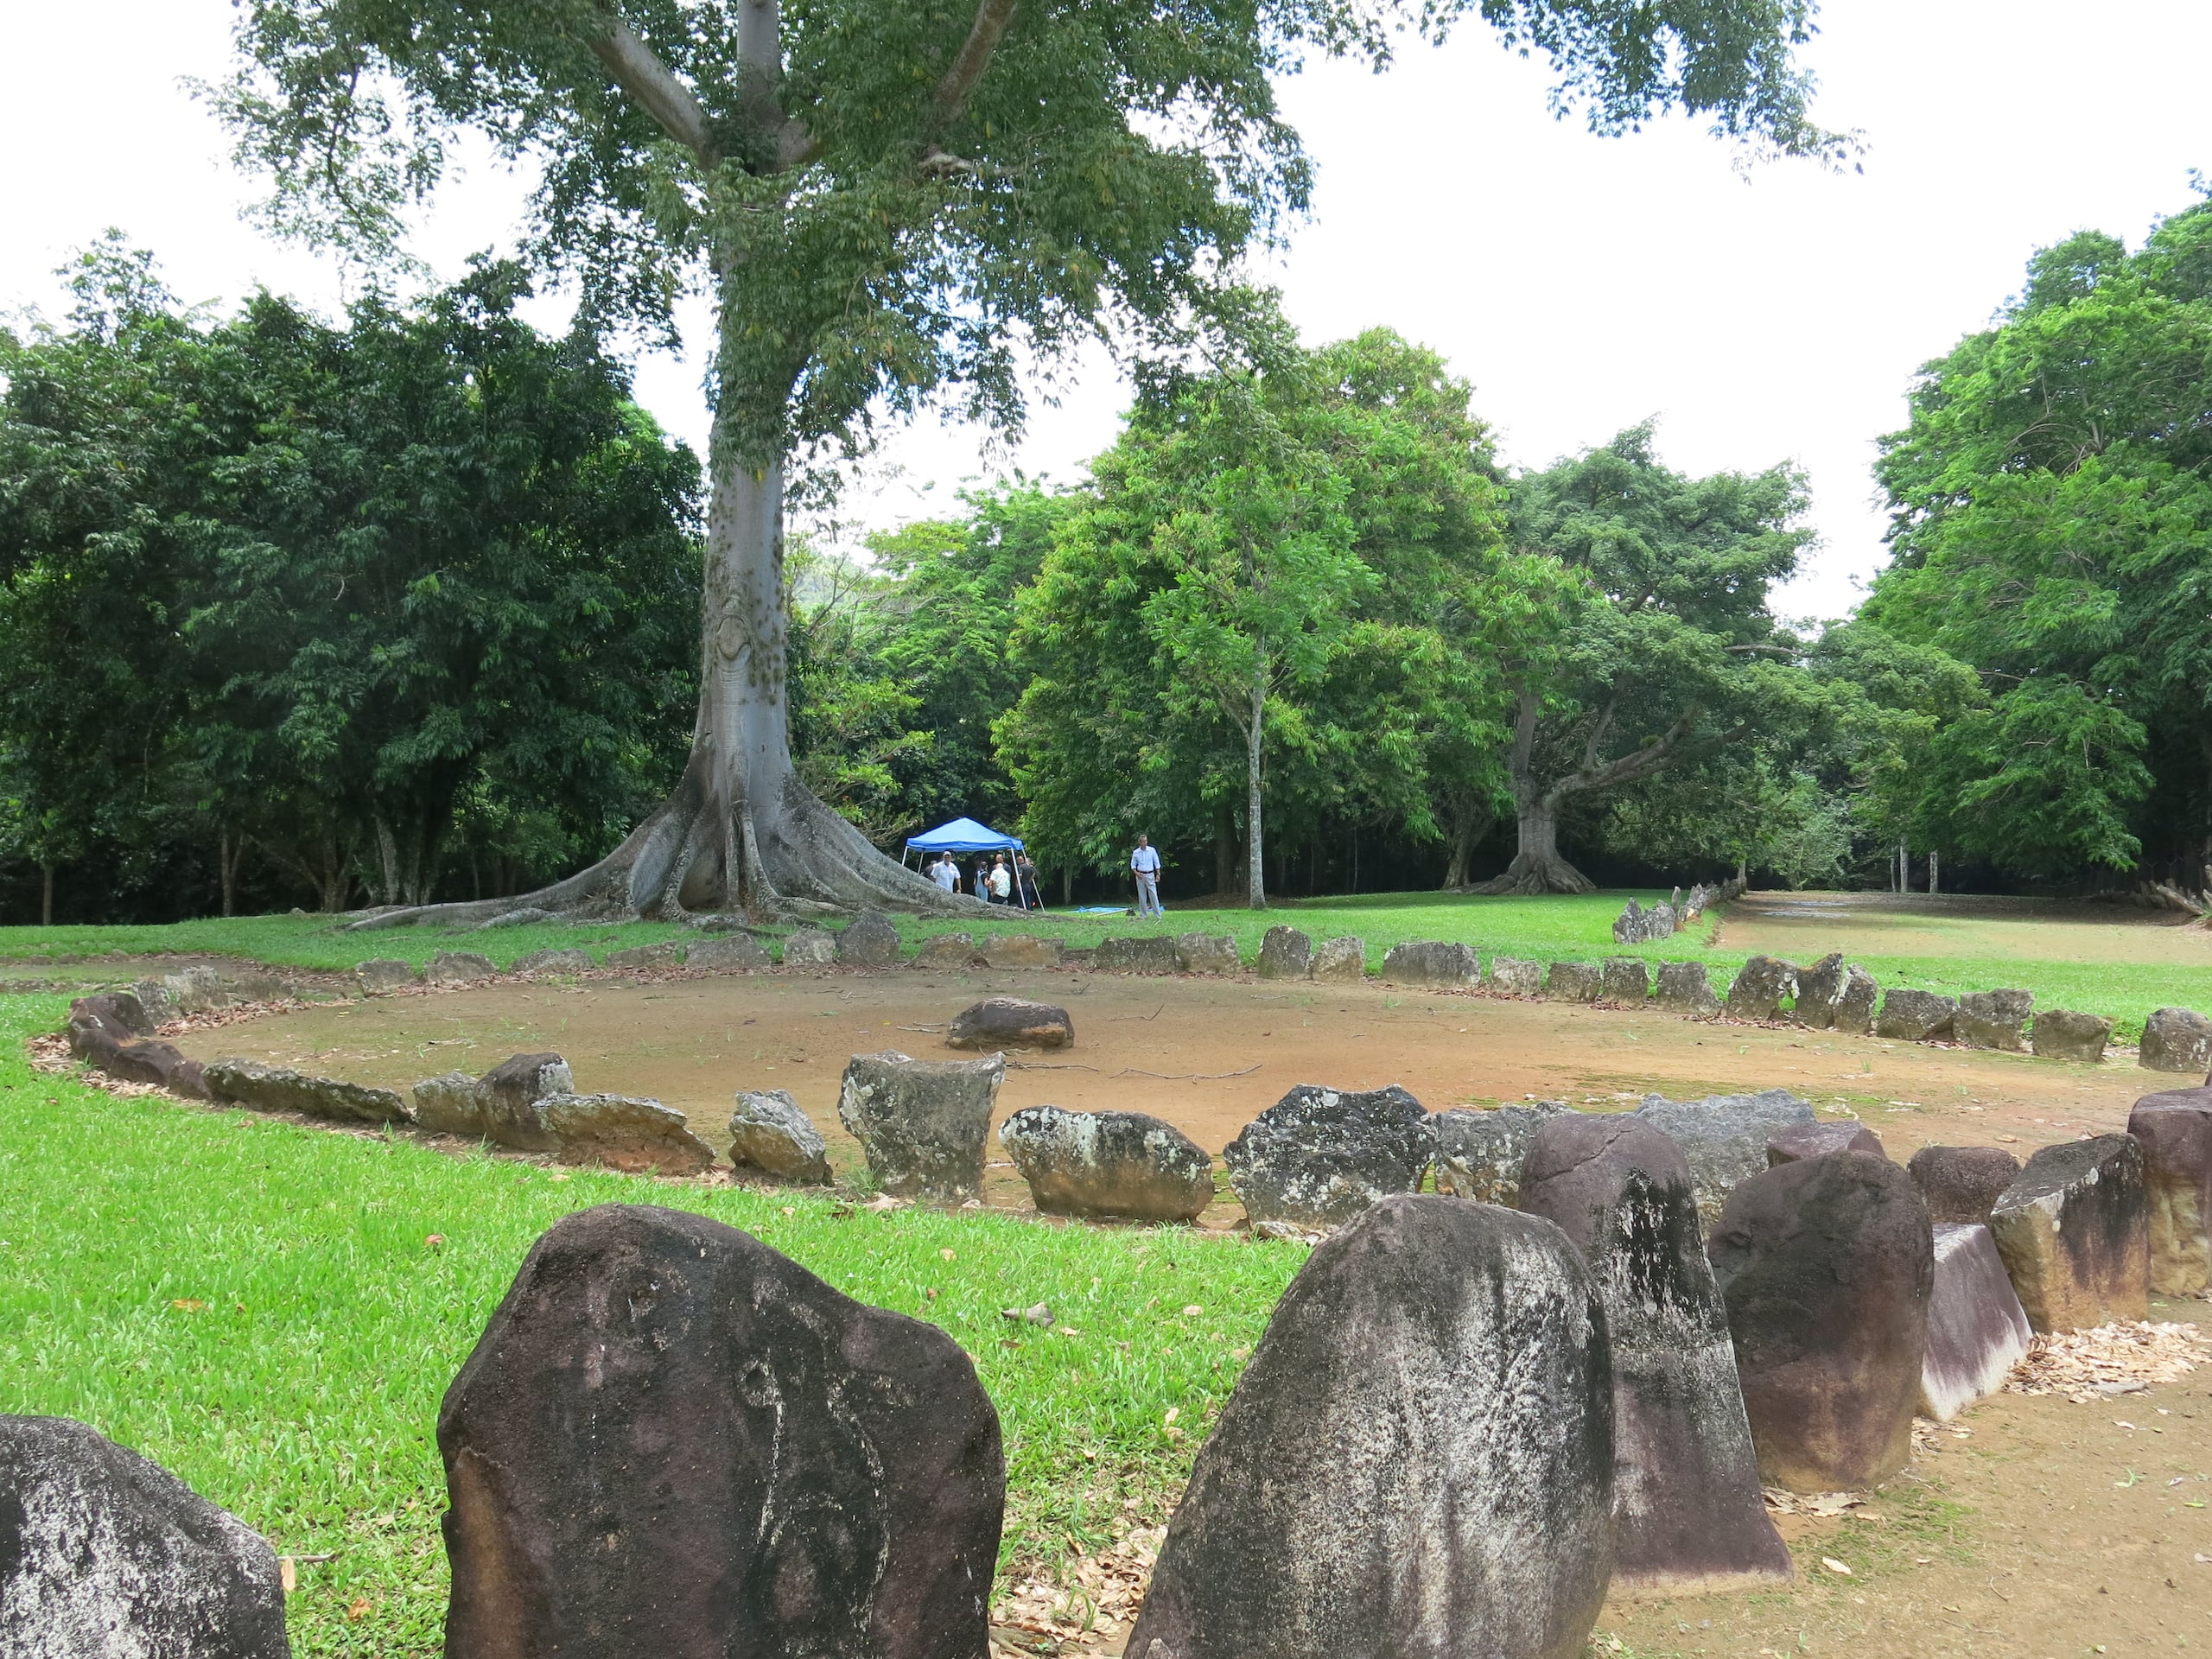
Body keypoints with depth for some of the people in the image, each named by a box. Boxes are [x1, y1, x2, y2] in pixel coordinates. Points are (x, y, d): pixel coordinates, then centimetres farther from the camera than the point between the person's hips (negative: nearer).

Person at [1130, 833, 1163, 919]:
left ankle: (1158, 914, -3)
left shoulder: (1152, 850, -1)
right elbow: (1133, 865, 10)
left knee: (1153, 895, -5)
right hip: (1140, 875, 1)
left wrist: (1158, 874, -2)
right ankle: (1143, 915, 11)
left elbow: (1157, 863, 4)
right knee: (1142, 896, 4)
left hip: (1150, 875, -1)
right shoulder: (1135, 853, 2)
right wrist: (1137, 873, -7)